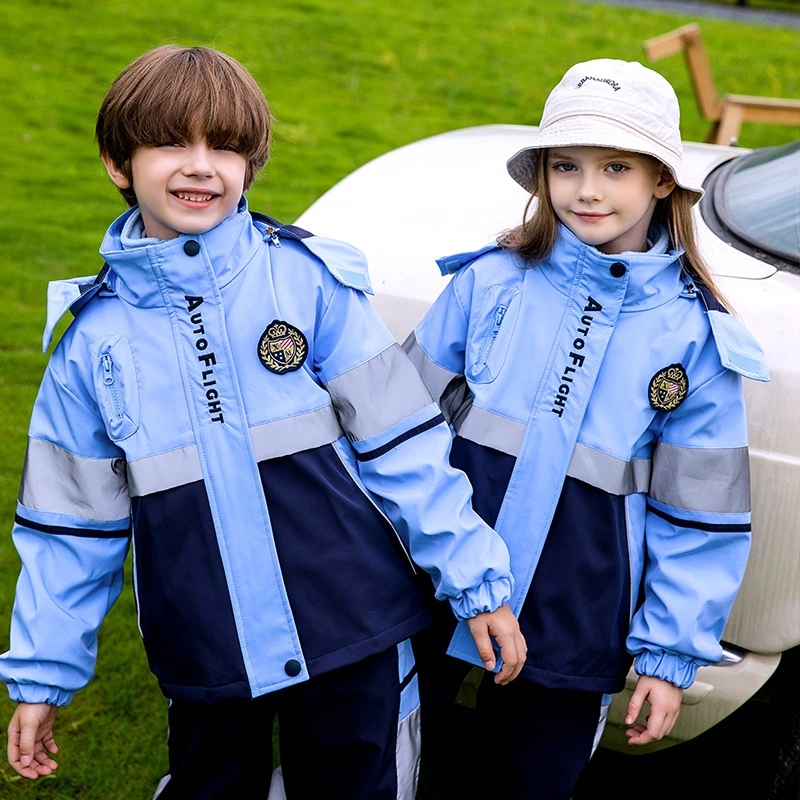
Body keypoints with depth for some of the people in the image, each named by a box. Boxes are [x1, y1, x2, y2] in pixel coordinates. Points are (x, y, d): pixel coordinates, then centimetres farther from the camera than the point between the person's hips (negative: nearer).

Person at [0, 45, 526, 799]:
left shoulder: (309, 279, -6)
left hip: (351, 632, -1)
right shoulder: (95, 334, -1)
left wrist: (475, 580, -4)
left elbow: (401, 445, -3)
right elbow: (73, 522, 7)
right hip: (205, 660, 1)